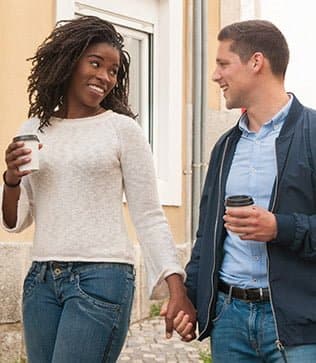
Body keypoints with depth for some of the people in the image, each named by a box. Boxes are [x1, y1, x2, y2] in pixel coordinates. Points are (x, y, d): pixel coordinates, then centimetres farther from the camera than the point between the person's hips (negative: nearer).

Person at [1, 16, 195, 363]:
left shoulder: (123, 129, -2)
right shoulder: (34, 129, 10)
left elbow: (149, 217, -2)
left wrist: (176, 286, -12)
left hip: (101, 278, -4)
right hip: (41, 279, 5)